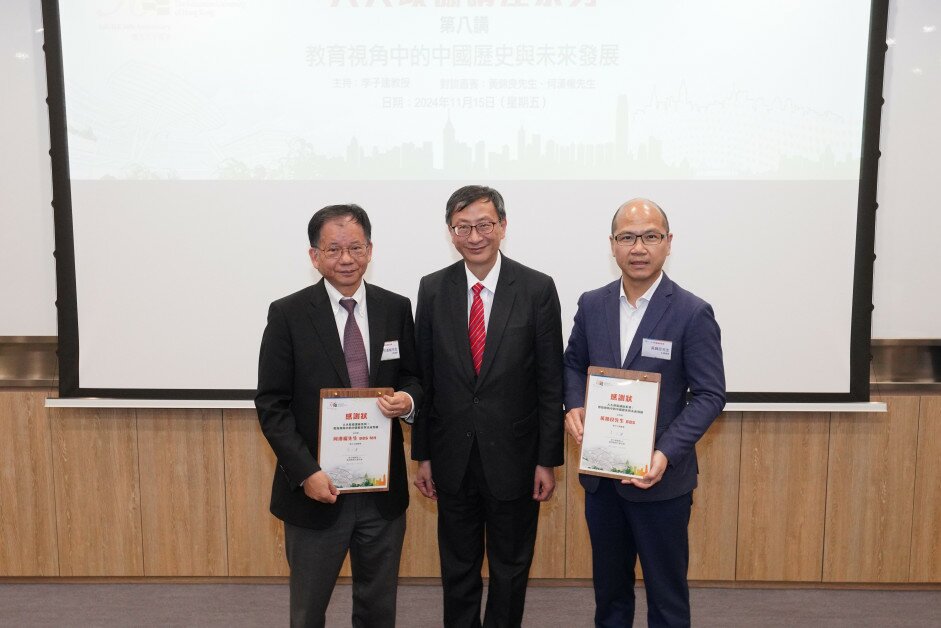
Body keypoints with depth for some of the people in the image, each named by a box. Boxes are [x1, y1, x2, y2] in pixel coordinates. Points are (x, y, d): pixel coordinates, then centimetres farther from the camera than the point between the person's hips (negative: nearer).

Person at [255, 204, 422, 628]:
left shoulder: (396, 309, 0)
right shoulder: (288, 314, -8)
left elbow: (413, 377, 10)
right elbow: (271, 404, -7)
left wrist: (408, 399, -14)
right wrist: (306, 473, -16)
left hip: (383, 487, 2)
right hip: (316, 486, -2)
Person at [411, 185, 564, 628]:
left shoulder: (537, 289, -8)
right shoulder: (433, 289, -1)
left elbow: (551, 382, -6)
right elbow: (423, 377, 3)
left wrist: (548, 460, -6)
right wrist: (422, 454, 3)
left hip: (514, 457, -2)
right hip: (453, 458, 2)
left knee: (511, 568, 16)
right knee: (457, 568, 17)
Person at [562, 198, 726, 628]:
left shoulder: (693, 313, -11)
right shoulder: (592, 305, 2)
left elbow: (710, 395, -11)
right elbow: (573, 363, 13)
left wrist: (666, 453, -23)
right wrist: (574, 405, -8)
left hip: (660, 478, -4)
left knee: (667, 592, 12)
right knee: (609, 585, 20)